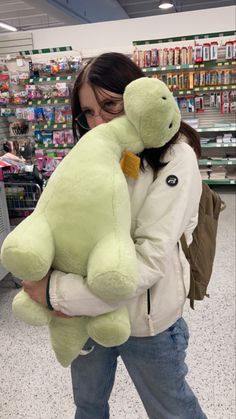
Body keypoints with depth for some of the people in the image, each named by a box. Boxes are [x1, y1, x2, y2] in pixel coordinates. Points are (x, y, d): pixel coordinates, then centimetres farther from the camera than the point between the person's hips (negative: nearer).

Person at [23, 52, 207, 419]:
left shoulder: (174, 157, -16)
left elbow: (151, 257, -24)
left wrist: (59, 292, -23)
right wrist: (59, 287, -21)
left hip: (145, 317, -5)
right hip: (87, 307, 5)